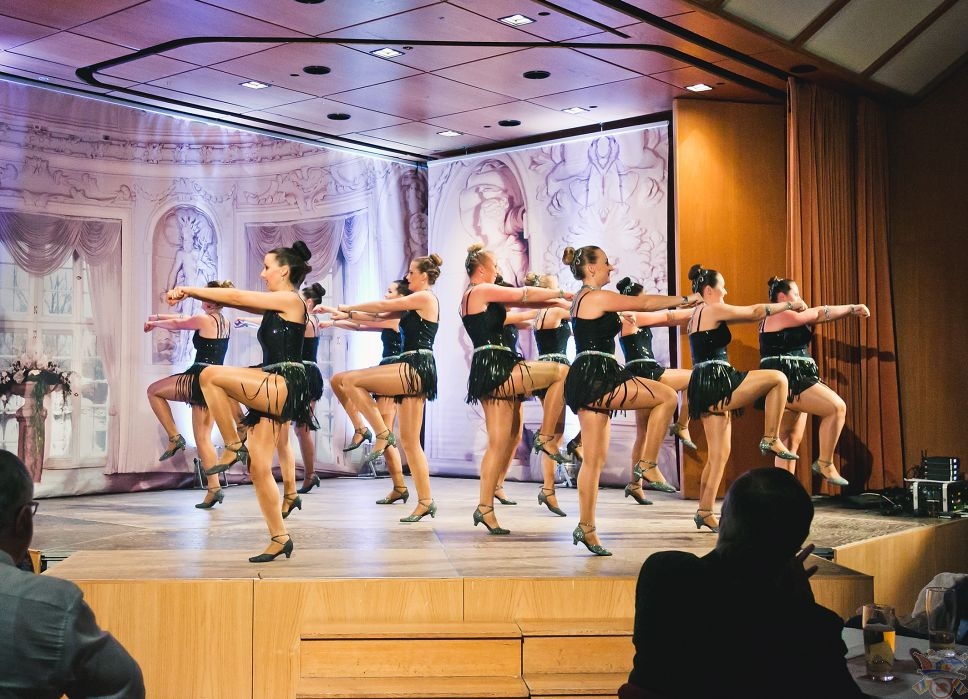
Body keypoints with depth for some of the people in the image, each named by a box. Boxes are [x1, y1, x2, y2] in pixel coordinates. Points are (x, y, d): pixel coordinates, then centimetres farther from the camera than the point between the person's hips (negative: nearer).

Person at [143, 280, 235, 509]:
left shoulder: (205, 320, -9)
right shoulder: (225, 323, 15)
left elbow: (177, 324, 6)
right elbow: (184, 319, 25)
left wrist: (153, 323, 26)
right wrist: (157, 316, 33)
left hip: (199, 379, -8)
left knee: (154, 391, 14)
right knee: (203, 437, 9)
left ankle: (174, 437, 6)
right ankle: (214, 488, 2)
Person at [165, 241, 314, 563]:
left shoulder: (290, 300, -6)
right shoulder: (275, 306, 21)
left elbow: (236, 297, -6)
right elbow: (235, 300, 18)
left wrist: (189, 289, 2)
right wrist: (190, 294, 8)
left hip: (284, 387, -9)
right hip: (271, 390, 9)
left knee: (211, 374, -21)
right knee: (258, 466, 4)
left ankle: (233, 446, -10)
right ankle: (279, 537, 10)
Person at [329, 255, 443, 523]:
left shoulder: (425, 297, -4)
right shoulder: (415, 304, 23)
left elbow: (383, 305, -4)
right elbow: (381, 316, 22)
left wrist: (348, 308, 7)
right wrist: (348, 315, 15)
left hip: (416, 368, -10)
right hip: (413, 372, 10)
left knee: (350, 380, -14)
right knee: (410, 441, 6)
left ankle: (382, 434, -10)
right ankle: (425, 502, 6)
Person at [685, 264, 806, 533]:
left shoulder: (698, 314, 22)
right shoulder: (713, 310, -6)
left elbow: (747, 315, 33)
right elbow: (756, 312, 0)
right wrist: (791, 305, 13)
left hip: (706, 389, 10)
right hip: (717, 383, -10)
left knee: (719, 453, 9)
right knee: (778, 378, -6)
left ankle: (704, 512, 7)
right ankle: (771, 439, -1)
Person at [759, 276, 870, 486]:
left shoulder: (789, 318, 22)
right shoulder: (780, 316, -8)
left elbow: (816, 316, 19)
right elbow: (820, 314, -3)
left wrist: (850, 311, 11)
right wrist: (853, 308, 7)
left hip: (792, 382, 11)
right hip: (787, 381, -11)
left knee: (791, 441, 9)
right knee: (837, 407, -18)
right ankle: (825, 463, -10)